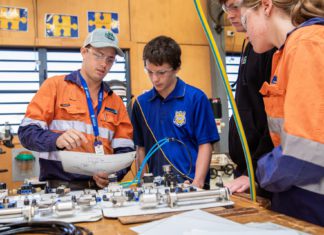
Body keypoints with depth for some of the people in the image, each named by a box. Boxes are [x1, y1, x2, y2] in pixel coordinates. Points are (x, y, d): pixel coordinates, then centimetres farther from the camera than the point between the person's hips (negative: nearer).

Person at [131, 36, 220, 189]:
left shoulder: (196, 98, -3)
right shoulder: (141, 103, 8)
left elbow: (205, 145, -2)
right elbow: (141, 147, 14)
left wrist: (197, 184, -10)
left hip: (190, 183, -2)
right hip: (156, 184, 3)